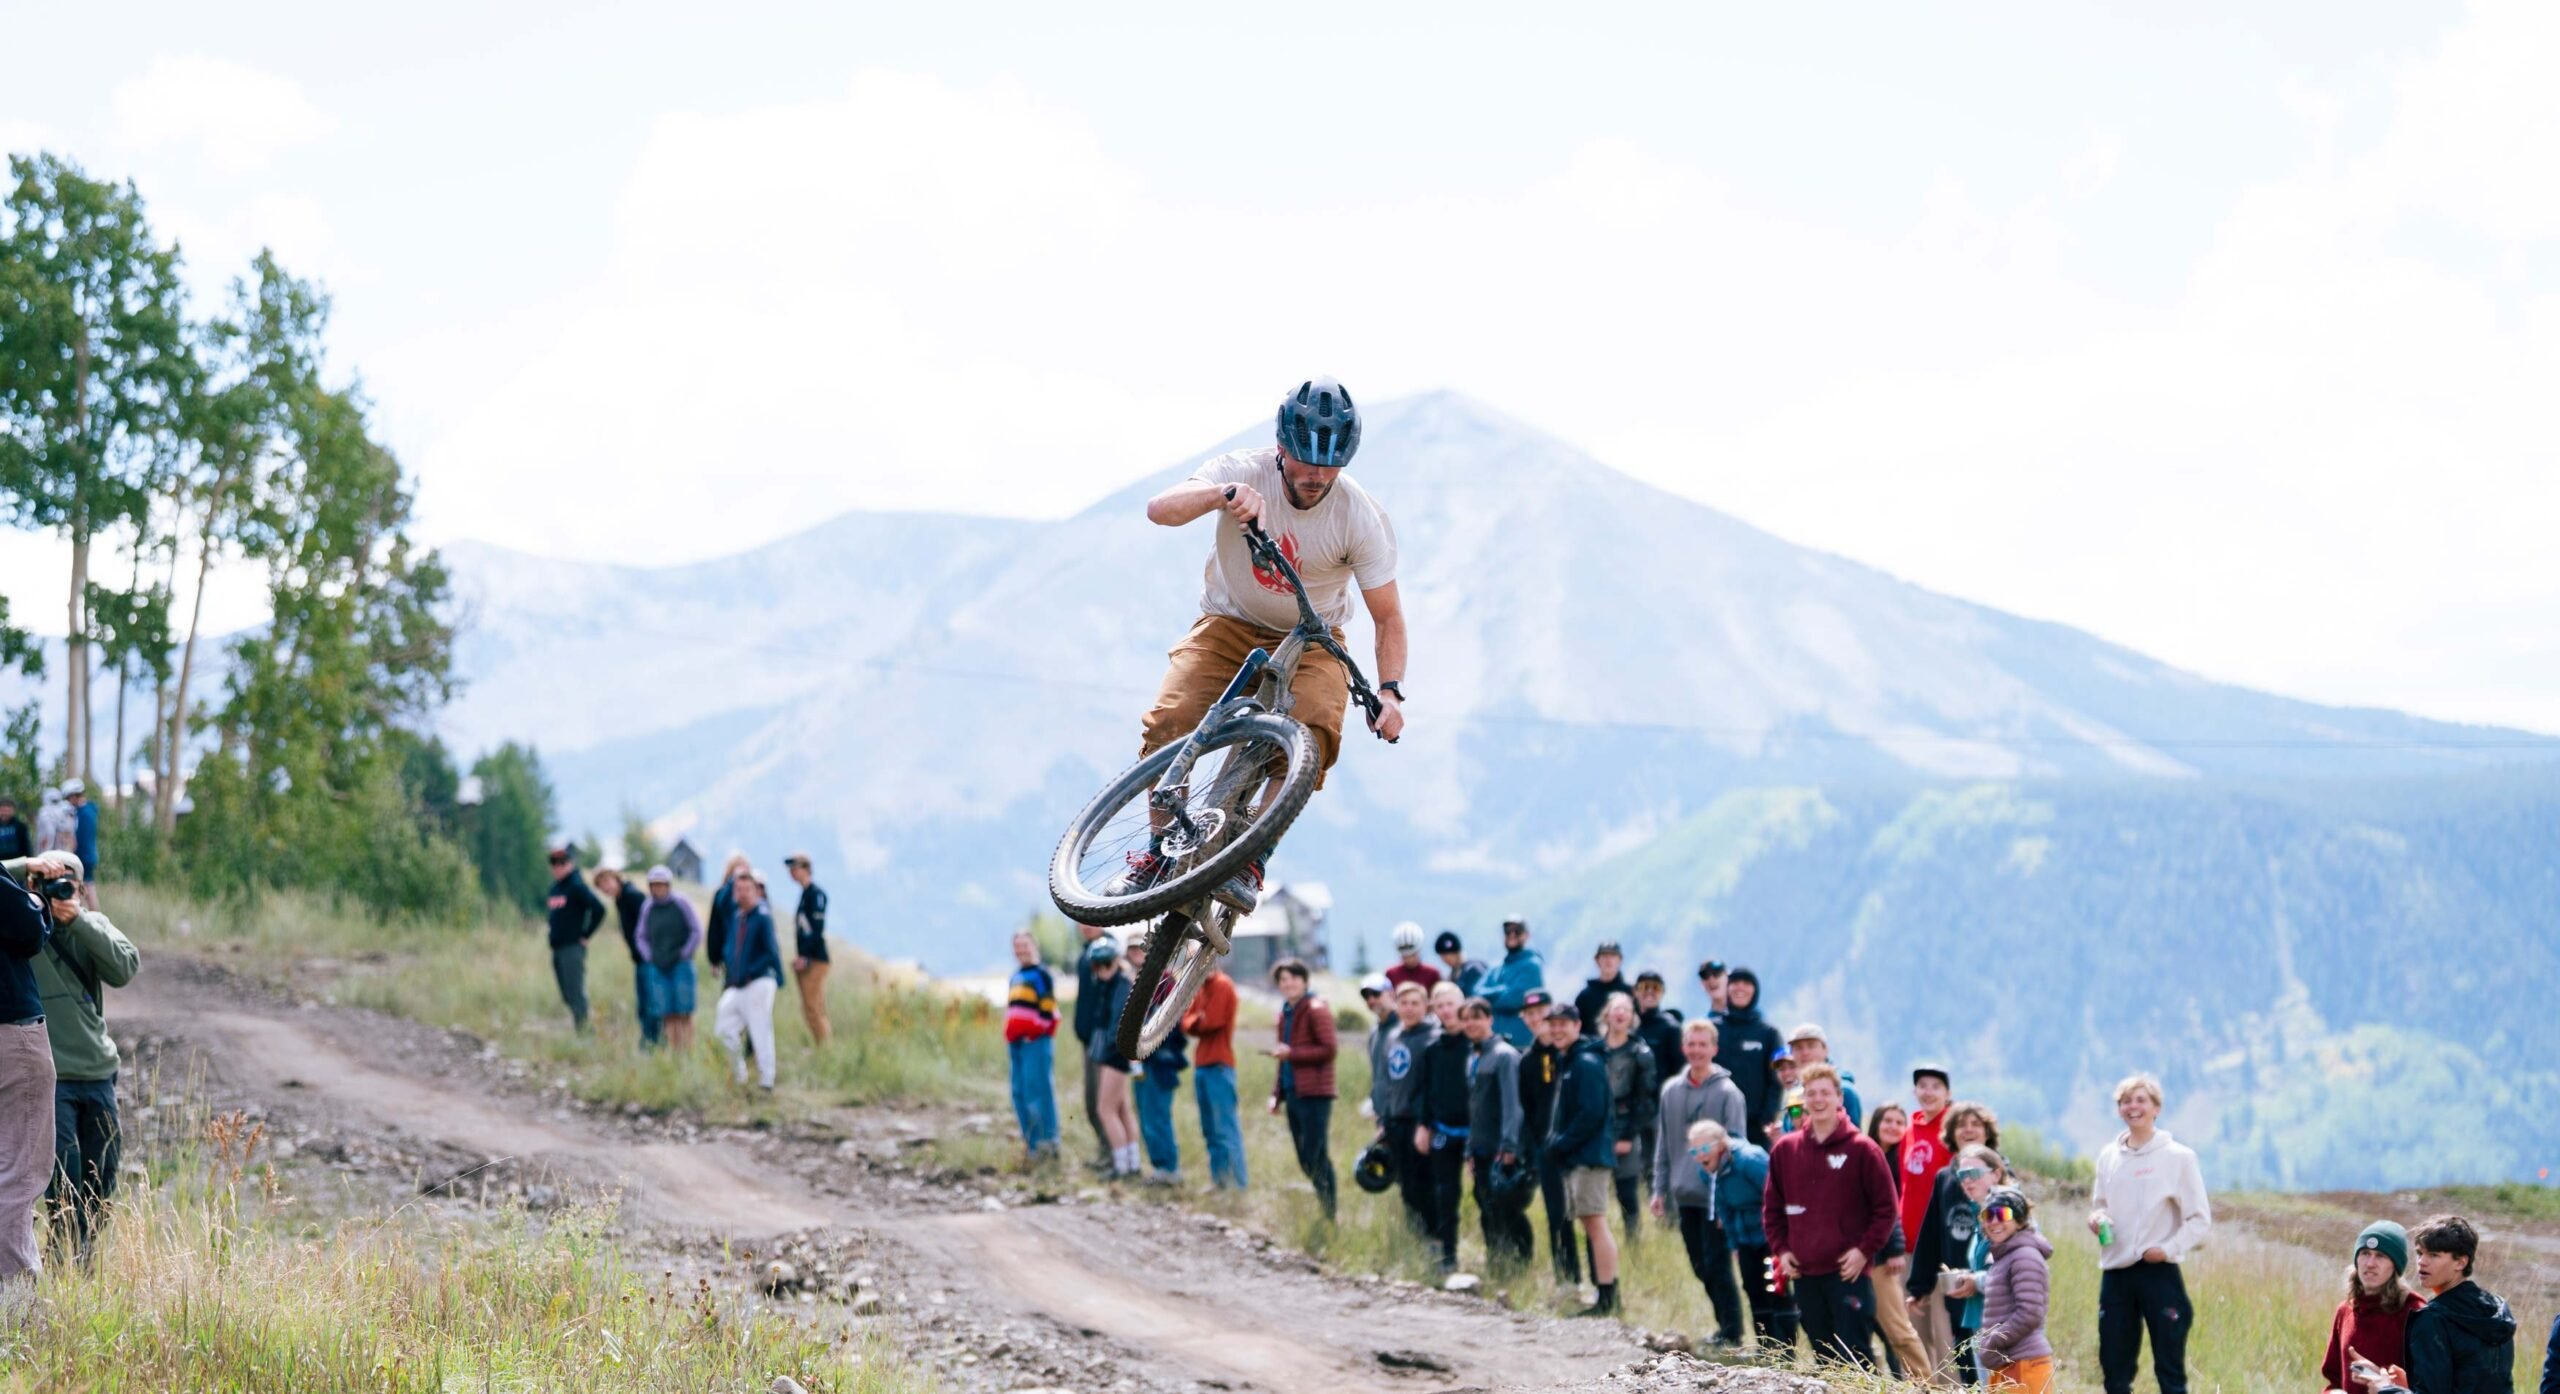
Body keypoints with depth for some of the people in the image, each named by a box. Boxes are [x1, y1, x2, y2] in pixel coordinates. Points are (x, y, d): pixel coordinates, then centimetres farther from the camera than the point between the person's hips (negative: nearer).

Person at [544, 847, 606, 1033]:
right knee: (567, 996, 10)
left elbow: (598, 909, -19)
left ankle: (583, 1030, -12)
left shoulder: (577, 887, -10)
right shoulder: (555, 888, 15)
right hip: (557, 948, 9)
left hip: (572, 948, -9)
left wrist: (585, 935, -14)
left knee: (576, 995, -12)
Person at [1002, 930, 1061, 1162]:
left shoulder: (1040, 974, -6)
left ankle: (1047, 1141, -9)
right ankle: (1031, 1141, 14)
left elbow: (1048, 1010, -12)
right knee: (1020, 1092, 8)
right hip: (1017, 1043, 9)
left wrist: (1036, 1033, -16)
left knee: (1038, 1089, -11)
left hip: (1036, 1042, -9)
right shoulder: (1015, 977, 21)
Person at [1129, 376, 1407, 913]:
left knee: (1314, 735, -30)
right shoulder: (1245, 473, -20)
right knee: (1168, 721, -24)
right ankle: (1160, 852, -9)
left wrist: (1390, 691, -29)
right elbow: (1159, 509, -35)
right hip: (1230, 624, 0)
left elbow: (1388, 616, -12)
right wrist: (1222, 495, -55)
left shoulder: (1362, 518, -18)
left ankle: (1249, 861, -25)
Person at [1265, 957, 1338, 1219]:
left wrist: (1291, 1053, -15)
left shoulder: (1316, 1010, -6)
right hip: (1293, 1094, 8)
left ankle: (1328, 1216, -8)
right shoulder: (1286, 1012, 18)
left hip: (1314, 1095, -8)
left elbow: (1328, 1050, -14)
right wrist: (1277, 1093, 16)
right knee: (1306, 1161, 8)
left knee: (1315, 1159, -10)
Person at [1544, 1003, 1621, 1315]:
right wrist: (1555, 1142, 7)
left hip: (1588, 1157, -10)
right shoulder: (1568, 1063, 18)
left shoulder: (1587, 1064, -12)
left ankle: (1607, 1297, -12)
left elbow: (1591, 1113, -20)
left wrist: (1561, 1144, -15)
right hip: (1575, 1159, 10)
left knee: (1595, 1223, -11)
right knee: (1589, 1225, 10)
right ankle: (1603, 1293, 12)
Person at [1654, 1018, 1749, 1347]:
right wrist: (1660, 1188, 10)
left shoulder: (1727, 1092, -6)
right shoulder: (1671, 1090, 9)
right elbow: (1663, 1143, 14)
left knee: (1717, 1266, -6)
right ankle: (1725, 1325, 21)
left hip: (1717, 1196, -5)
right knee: (1701, 1267, 10)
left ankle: (1731, 1331, 0)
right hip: (1685, 1195, 6)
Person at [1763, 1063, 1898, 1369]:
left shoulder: (1861, 1149, -3)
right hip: (1804, 1274, 5)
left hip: (1849, 1272, -5)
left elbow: (1885, 1207, -1)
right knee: (1823, 1356, 9)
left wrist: (1865, 1250, -9)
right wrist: (1781, 1249, 5)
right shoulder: (1784, 1150, 8)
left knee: (1853, 1356, -9)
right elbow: (1772, 1207, 17)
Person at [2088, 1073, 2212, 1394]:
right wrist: (2096, 1218, -1)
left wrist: (2169, 1248, -16)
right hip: (2115, 1272, 5)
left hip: (2160, 1273, -5)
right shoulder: (2109, 1156, 10)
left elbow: (2200, 1218, -3)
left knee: (2169, 1368, -1)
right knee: (2114, 1366, 8)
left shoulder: (2178, 1156, -3)